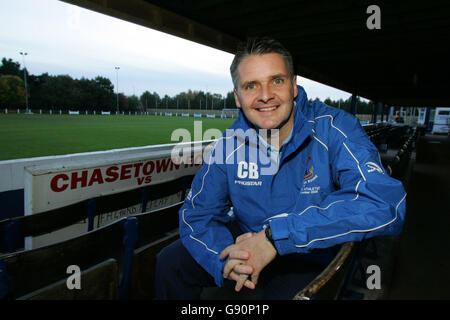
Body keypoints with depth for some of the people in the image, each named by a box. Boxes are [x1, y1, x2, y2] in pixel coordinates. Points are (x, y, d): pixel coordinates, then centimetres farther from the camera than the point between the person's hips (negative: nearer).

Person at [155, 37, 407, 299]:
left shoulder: (334, 129, -21)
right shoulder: (230, 143, -10)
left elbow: (383, 203, -36)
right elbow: (197, 214, -6)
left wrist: (276, 236, -38)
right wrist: (226, 258, -28)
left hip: (307, 261, -2)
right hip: (244, 240, 3)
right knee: (171, 262, -6)